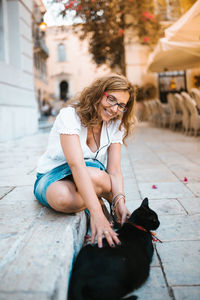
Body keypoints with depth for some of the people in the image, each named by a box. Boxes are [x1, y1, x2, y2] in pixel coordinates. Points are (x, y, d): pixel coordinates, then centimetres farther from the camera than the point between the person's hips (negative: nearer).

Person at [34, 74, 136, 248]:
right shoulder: (70, 116, -23)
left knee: (93, 175, -36)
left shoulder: (115, 126, -5)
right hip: (53, 175, -2)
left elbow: (114, 170, -12)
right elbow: (76, 165, -36)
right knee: (64, 198, -39)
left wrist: (119, 202, -33)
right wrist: (97, 212, -47)